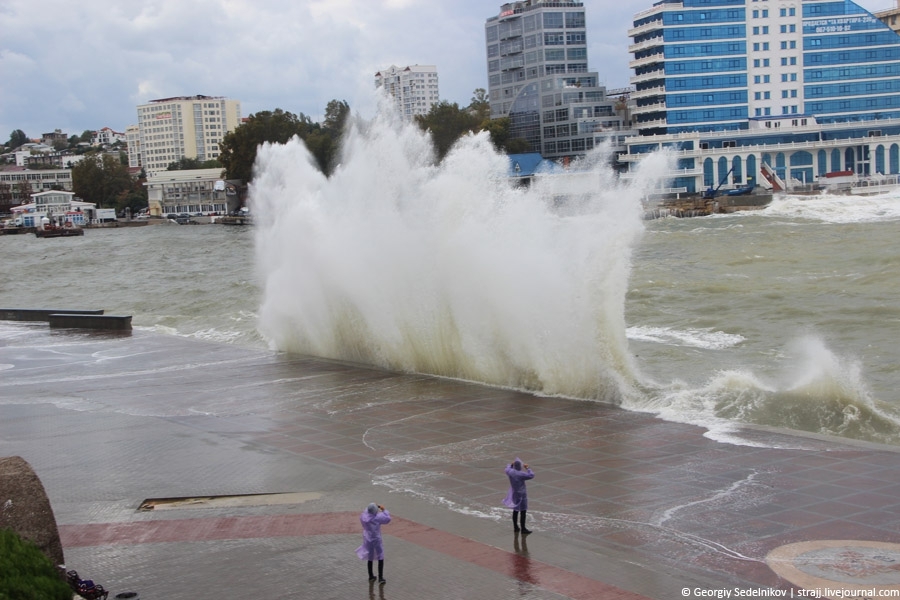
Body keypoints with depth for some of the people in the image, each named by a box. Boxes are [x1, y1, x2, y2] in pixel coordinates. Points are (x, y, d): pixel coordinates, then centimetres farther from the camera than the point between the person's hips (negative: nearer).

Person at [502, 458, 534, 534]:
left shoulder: (510, 472, -6)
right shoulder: (521, 474, -26)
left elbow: (507, 469, 19)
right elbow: (531, 475, -20)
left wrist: (510, 465, 33)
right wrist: (527, 468, -10)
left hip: (514, 494, 8)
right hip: (521, 495, -8)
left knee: (515, 511, 19)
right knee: (523, 512, 1)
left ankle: (515, 527, 29)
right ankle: (523, 529, 5)